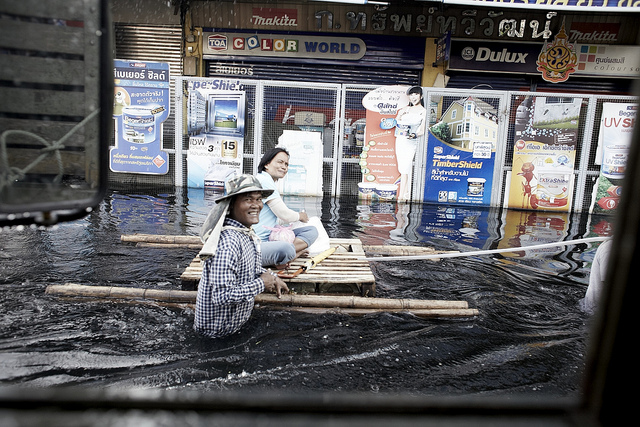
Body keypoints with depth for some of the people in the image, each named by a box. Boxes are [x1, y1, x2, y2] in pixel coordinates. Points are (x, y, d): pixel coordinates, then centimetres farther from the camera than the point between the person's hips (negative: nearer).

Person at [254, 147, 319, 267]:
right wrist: (299, 216, 8)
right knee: (285, 248, -42)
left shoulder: (268, 182, 22)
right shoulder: (263, 180, -12)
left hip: (270, 238, 12)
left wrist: (300, 216, 13)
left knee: (312, 231, 5)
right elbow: (285, 215, -13)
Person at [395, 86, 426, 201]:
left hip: (411, 142, -5)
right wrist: (400, 115, 0)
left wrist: (414, 135, -23)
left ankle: (401, 196, -12)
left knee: (404, 169, -12)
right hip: (400, 140, 5)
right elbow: (396, 123, 18)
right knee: (403, 168, 7)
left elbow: (422, 131, -4)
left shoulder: (423, 111, 1)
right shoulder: (406, 109, 15)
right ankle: (406, 194, 17)